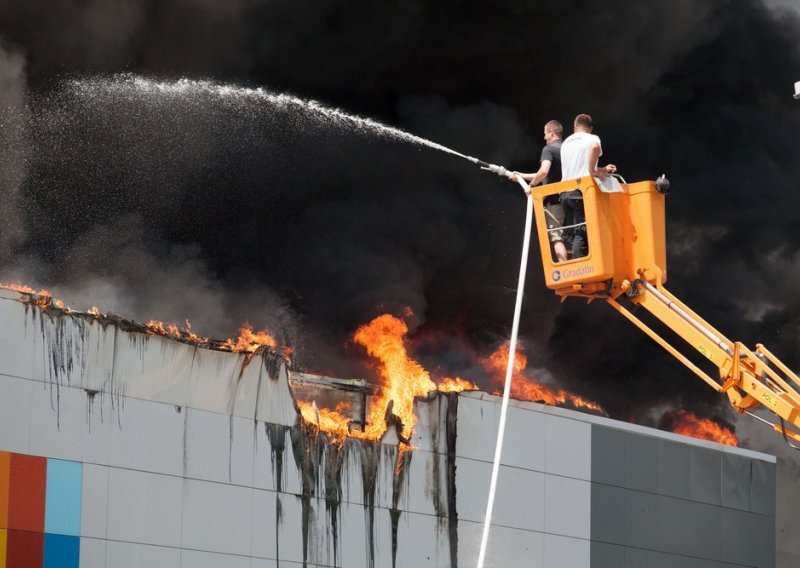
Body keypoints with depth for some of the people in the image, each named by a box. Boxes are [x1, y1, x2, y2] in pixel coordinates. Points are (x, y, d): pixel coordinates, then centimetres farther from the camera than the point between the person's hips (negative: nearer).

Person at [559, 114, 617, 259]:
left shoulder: (566, 143, 21)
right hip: (581, 192, -6)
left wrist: (602, 170, 33)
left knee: (575, 234, 9)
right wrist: (592, 171, -17)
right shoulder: (591, 139, 0)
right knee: (582, 234, -8)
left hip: (565, 193, 6)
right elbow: (595, 147, -26)